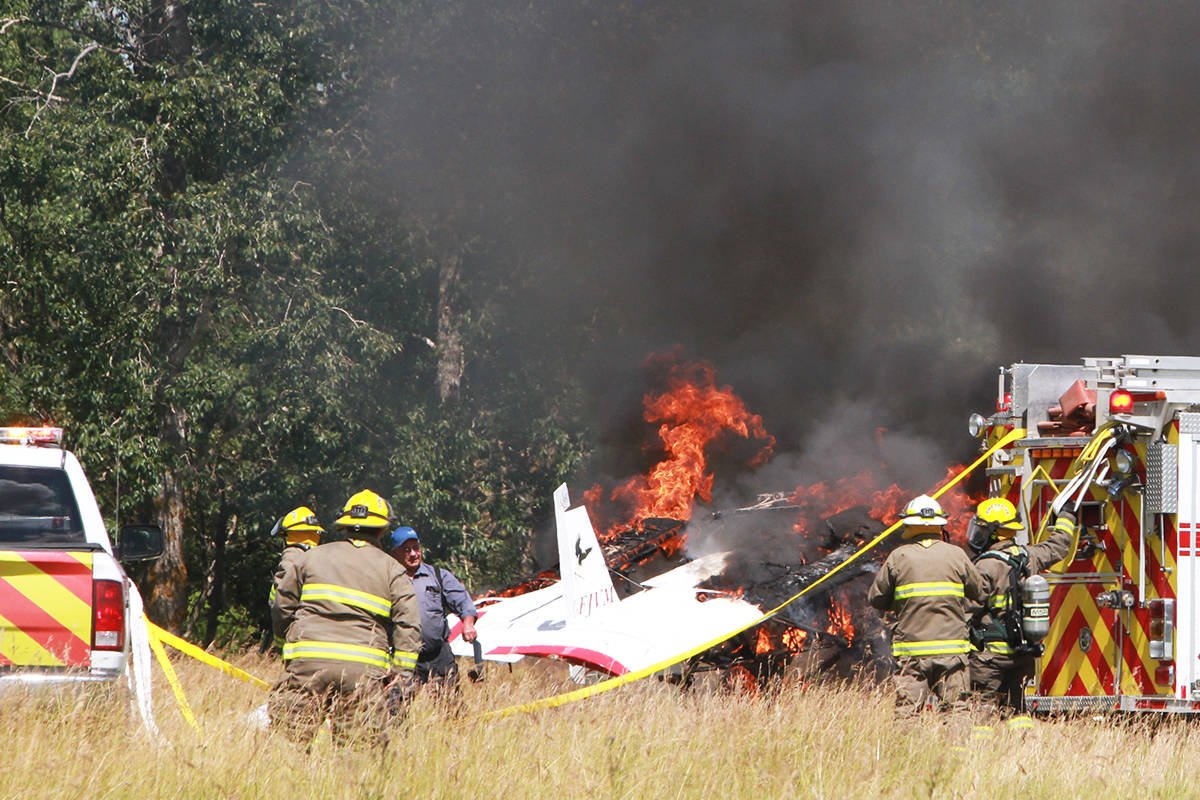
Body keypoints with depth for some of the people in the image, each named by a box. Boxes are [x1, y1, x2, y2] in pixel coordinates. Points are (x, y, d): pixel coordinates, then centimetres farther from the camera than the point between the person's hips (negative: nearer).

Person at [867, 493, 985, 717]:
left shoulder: (899, 558, -1)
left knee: (907, 711, 0)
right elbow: (980, 592, 13)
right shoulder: (956, 555, 2)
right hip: (951, 646, 1)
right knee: (956, 709, 3)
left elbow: (876, 598, 6)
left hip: (911, 648, -1)